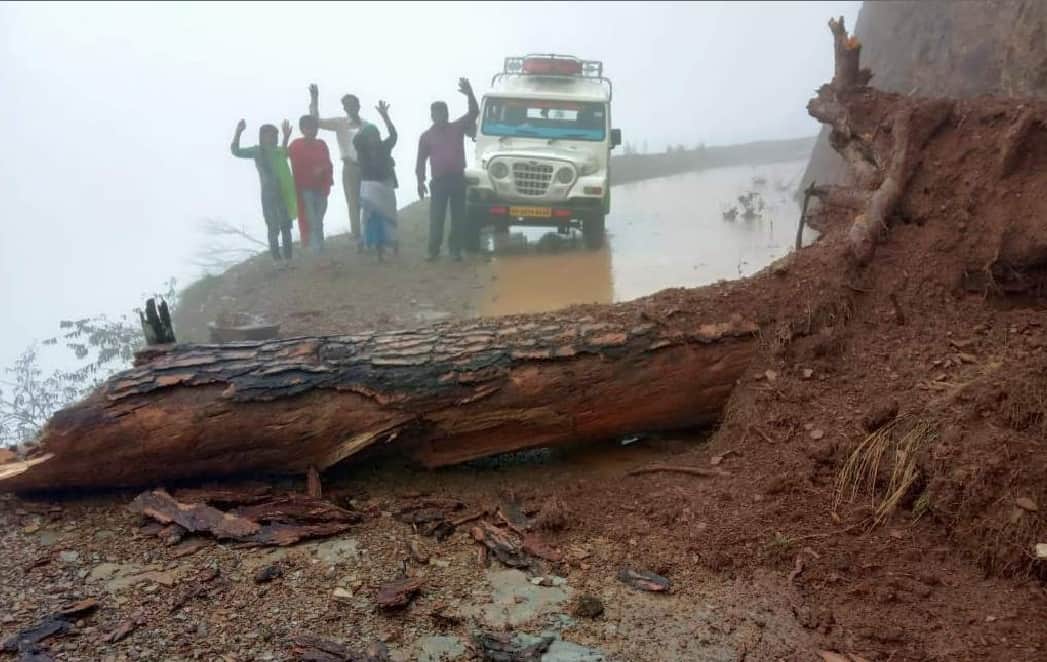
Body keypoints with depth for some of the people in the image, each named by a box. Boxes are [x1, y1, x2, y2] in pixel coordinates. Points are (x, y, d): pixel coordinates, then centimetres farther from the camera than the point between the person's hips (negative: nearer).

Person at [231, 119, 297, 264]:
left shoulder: (279, 150, 6)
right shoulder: (257, 151, -4)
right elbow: (236, 151, -13)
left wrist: (286, 137, 17)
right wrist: (238, 132, -24)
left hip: (285, 194, 4)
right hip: (269, 195, -4)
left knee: (286, 227, 9)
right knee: (274, 228, 1)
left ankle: (288, 258, 18)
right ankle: (277, 259, 8)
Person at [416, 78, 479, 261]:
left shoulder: (457, 128, 8)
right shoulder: (426, 136, 6)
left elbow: (474, 112, -1)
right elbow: (421, 160, 7)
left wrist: (470, 93, -16)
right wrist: (420, 181, -1)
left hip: (458, 179, 2)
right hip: (439, 181, -1)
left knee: (458, 216, 4)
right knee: (436, 217, -2)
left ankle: (456, 249, 12)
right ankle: (433, 250, 5)